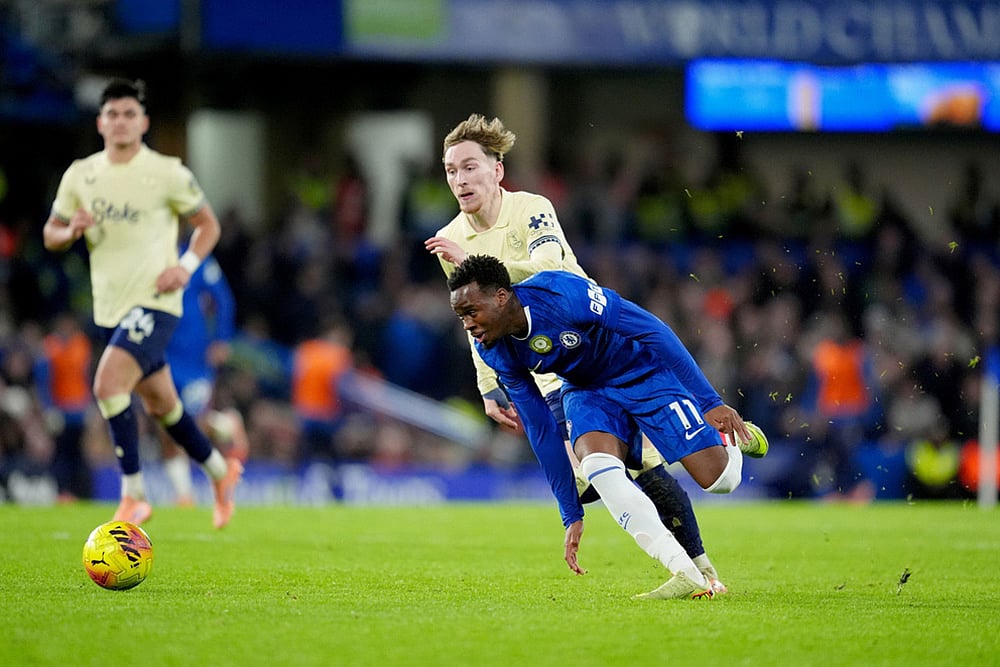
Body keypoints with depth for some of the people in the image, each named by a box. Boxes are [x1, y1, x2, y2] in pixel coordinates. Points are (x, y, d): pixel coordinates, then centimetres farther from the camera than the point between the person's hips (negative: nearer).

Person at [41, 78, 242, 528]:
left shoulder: (168, 174, -7)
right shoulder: (80, 175, 5)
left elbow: (208, 225, 4)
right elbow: (51, 236, 11)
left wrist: (187, 266, -12)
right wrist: (72, 230, -12)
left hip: (154, 302, -6)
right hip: (111, 308, 6)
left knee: (107, 384, -24)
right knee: (160, 404, 16)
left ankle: (133, 495, -15)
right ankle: (220, 471, 38)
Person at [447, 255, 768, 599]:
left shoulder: (561, 293, -34)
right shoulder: (495, 351, -16)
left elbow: (654, 331, -27)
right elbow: (540, 430, -6)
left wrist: (710, 401, -27)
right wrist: (571, 515, -4)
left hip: (645, 371, -4)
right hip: (586, 391, 4)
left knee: (719, 479, -11)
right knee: (598, 467, -29)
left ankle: (731, 437, 27)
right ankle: (687, 576, -27)